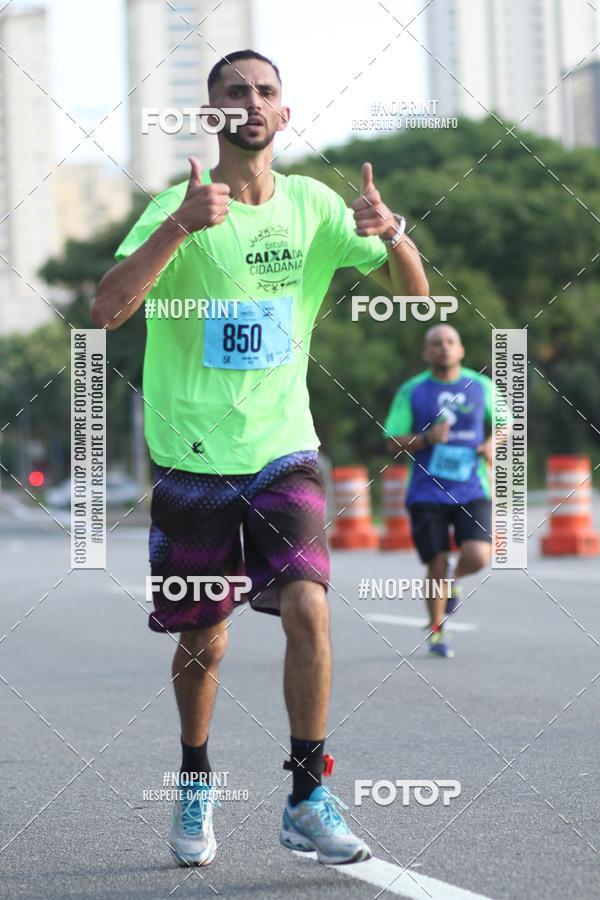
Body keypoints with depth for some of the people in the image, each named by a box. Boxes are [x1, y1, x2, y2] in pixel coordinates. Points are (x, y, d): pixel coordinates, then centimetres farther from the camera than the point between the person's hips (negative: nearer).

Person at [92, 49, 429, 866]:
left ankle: (307, 800, -6)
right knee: (202, 644, 7)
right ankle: (196, 785, 32)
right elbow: (108, 310, -22)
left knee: (307, 607, -17)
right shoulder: (178, 207, -8)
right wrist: (182, 224, -34)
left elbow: (413, 292, 5)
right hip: (192, 456, -2)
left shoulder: (312, 206, 2)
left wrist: (391, 232, -17)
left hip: (283, 449, 2)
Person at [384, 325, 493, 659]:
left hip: (472, 490, 1)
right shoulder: (412, 392, 1)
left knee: (478, 556, -19)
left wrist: (493, 443, -3)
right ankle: (437, 631, 22)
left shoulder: (481, 386, 5)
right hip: (427, 492, -1)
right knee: (437, 566, -2)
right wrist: (427, 438, -16)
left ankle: (454, 578, 18)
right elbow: (394, 443, 2)